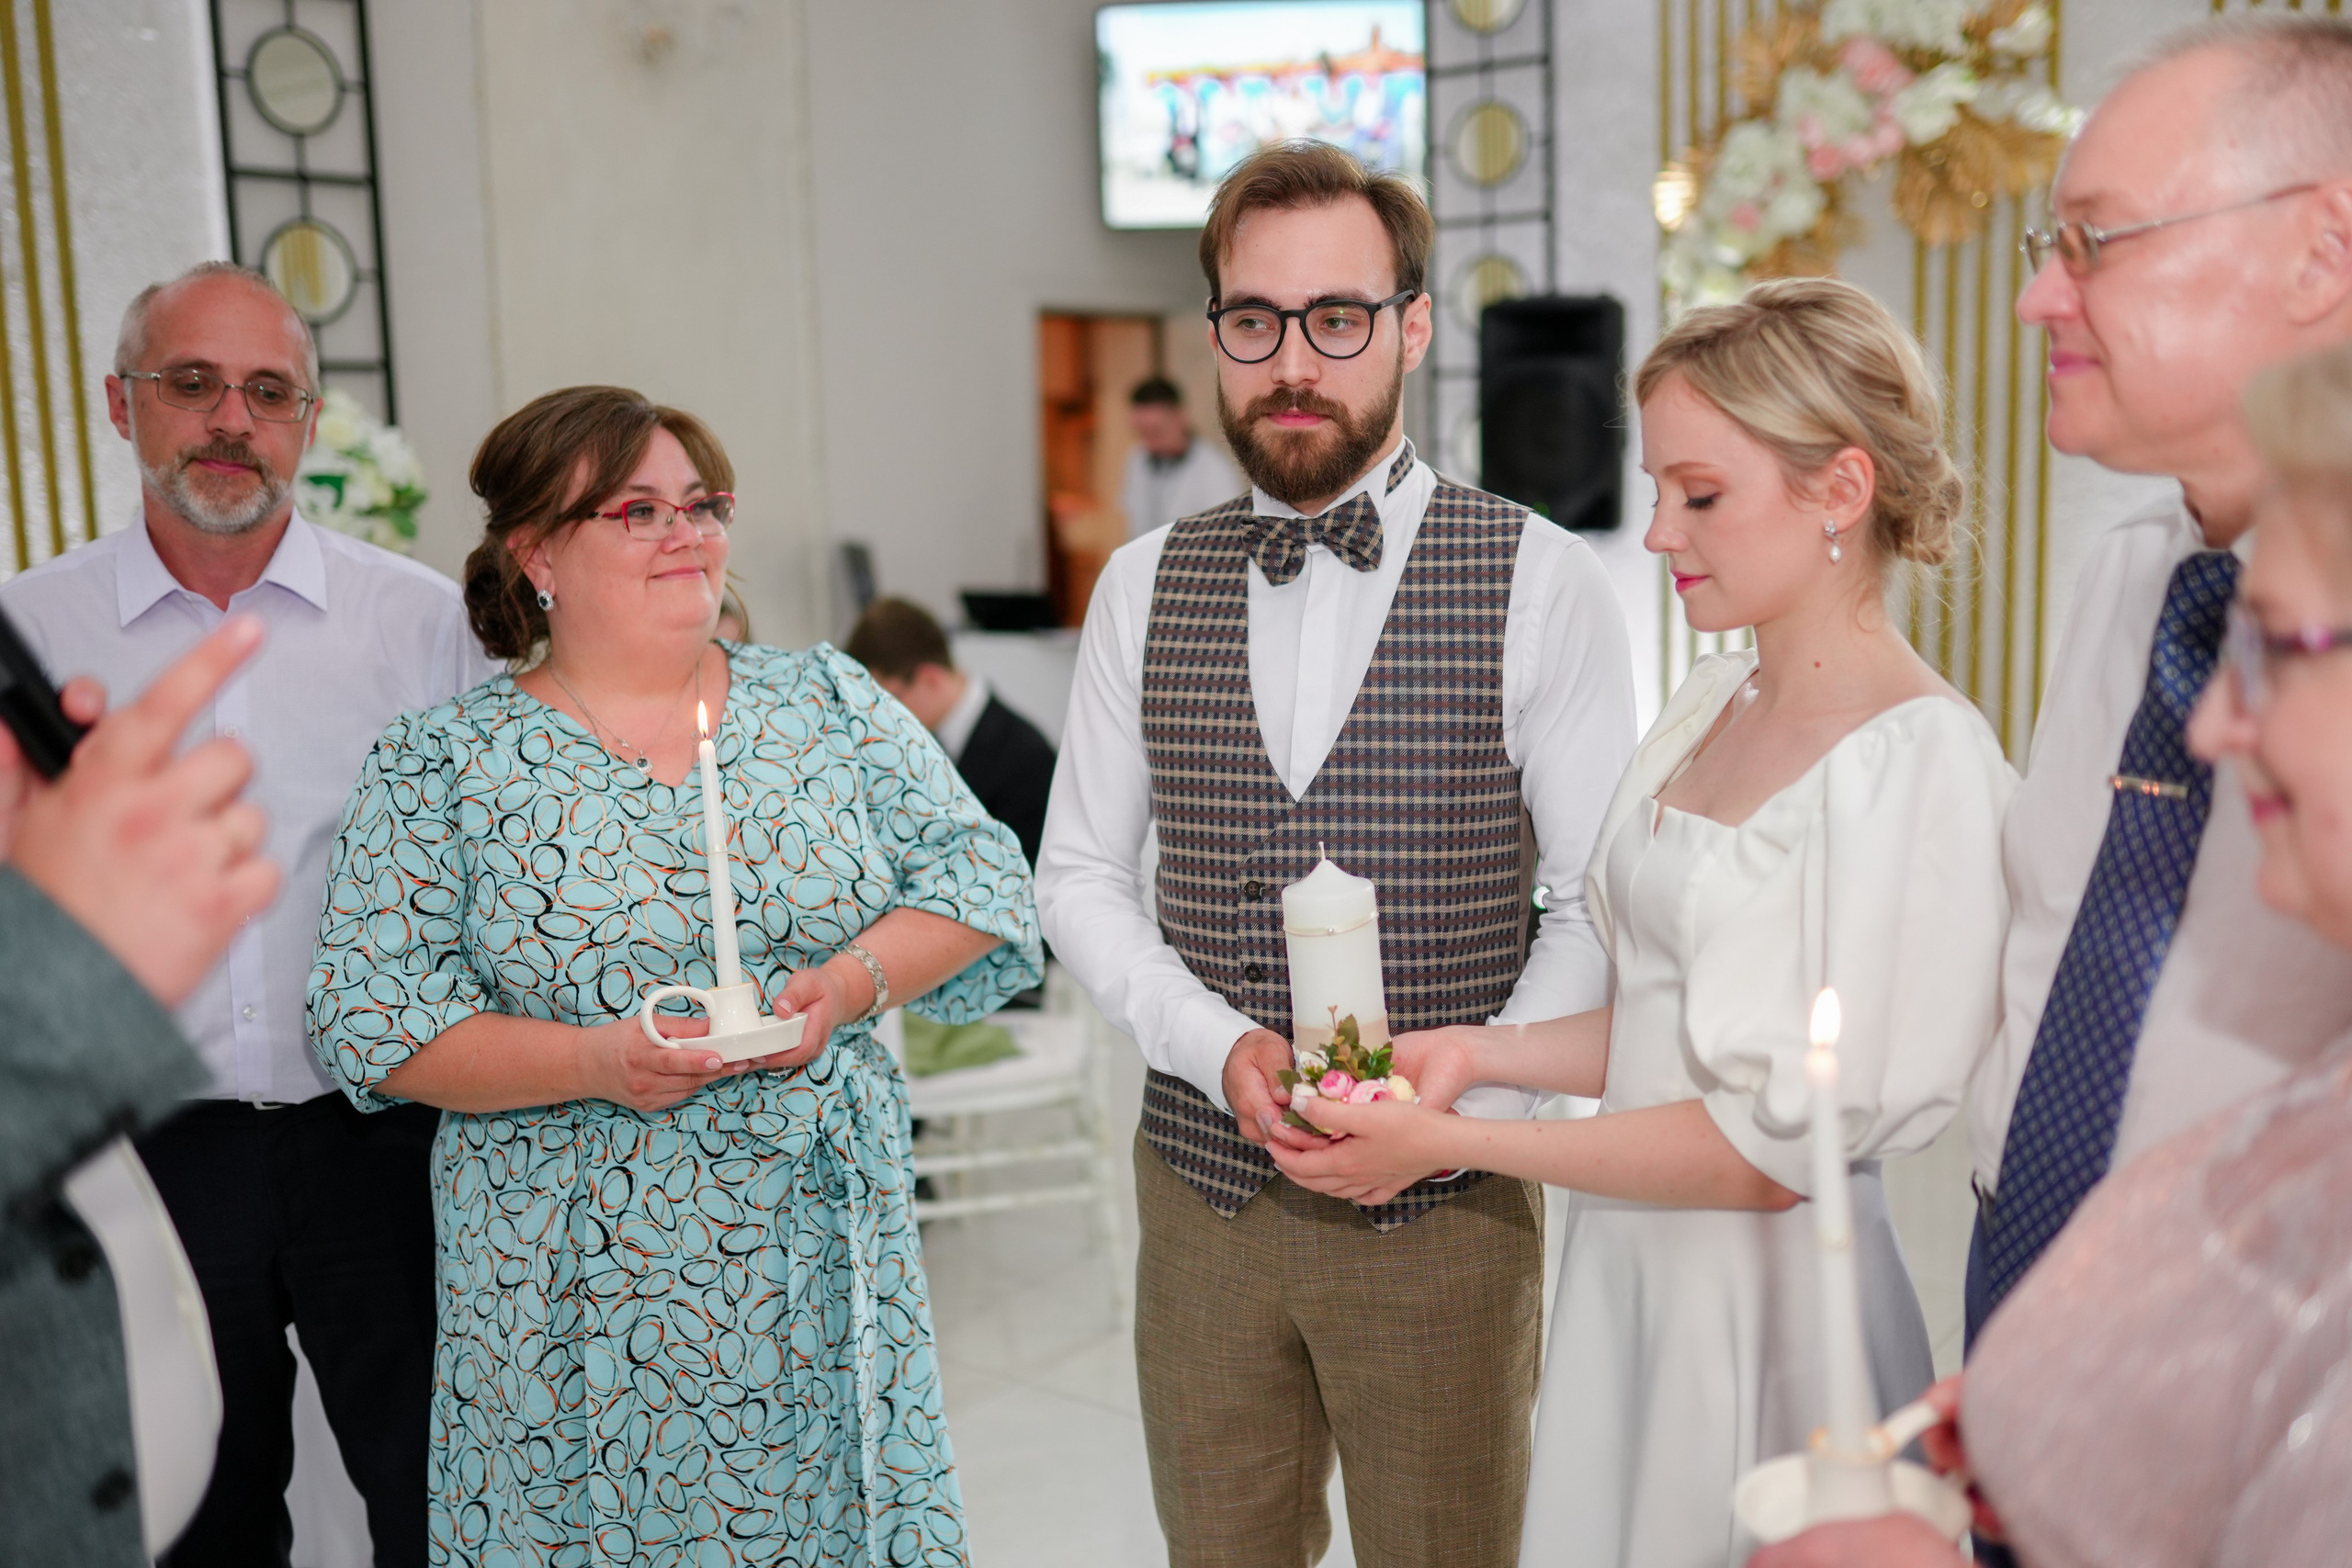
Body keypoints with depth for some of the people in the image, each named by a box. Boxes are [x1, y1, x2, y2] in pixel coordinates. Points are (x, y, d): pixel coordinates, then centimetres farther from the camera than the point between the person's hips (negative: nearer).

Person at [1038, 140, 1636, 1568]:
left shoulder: (1543, 584, -6)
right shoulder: (1145, 587, 3)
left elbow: (1601, 907, -5)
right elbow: (1082, 872, 7)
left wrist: (1464, 1101, -17)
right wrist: (1218, 1045, -9)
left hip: (1443, 1212, -2)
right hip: (1203, 1189, 3)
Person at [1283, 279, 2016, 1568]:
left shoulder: (1918, 762, -19)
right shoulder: (1709, 705, 6)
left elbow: (1775, 1146, -20)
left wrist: (1448, 1143, -17)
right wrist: (1478, 1052, -3)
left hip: (1762, 1303, -7)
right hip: (1623, 1266, 7)